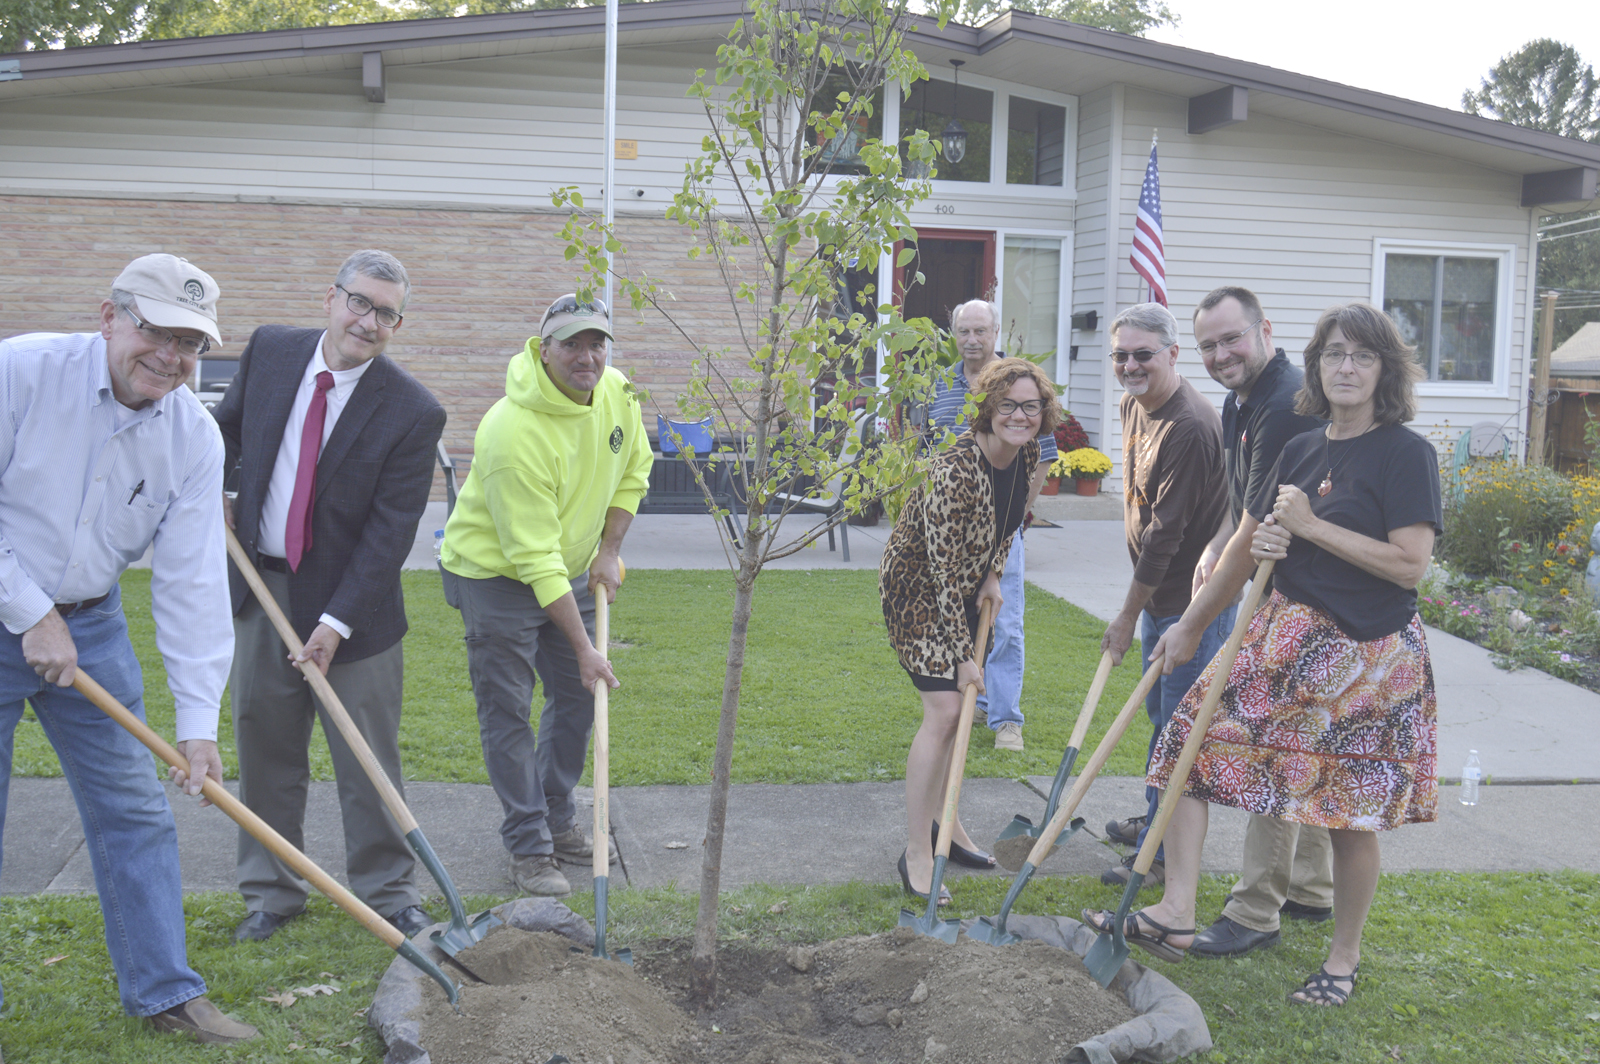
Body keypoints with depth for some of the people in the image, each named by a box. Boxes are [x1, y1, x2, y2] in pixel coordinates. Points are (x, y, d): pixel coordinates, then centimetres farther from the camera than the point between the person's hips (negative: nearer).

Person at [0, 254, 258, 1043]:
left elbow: (192, 585, -9)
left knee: (134, 813, 6)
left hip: (89, 627, 4)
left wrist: (198, 722, -12)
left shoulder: (194, 437, -7)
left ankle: (162, 991, 19)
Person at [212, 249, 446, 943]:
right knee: (264, 749, 11)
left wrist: (337, 622, -18)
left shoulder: (412, 413, -15)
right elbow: (227, 428, 18)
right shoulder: (270, 349, -2)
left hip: (349, 599, -3)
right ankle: (272, 893, 25)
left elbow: (390, 532, -15)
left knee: (368, 758, 4)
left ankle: (389, 893, 19)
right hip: (260, 586, 4)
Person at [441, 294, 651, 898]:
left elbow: (632, 470, 11)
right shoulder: (515, 431, -32)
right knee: (507, 713, -3)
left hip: (570, 569, 8)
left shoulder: (616, 394, -9)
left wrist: (609, 550, -1)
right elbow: (535, 556, -30)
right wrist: (583, 647, -28)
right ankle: (529, 847, 9)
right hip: (496, 572, -7)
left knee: (579, 697, 14)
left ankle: (558, 820, 30)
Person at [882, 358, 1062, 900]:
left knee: (960, 705, 14)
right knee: (943, 711, -15)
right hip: (918, 586, -8)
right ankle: (917, 854, -8)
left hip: (967, 587, 8)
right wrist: (965, 654, -26)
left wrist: (993, 576, 1)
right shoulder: (953, 470, -32)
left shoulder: (1027, 455, -8)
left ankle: (942, 819, 31)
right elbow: (944, 569, -29)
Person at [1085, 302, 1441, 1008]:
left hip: (1366, 652, -6)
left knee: (1351, 815, 3)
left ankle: (1344, 958, 23)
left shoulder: (1406, 453, -9)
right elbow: (1257, 538, 22)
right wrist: (1264, 541, -2)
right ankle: (1176, 912, -3)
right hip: (1286, 632, 7)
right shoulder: (1300, 450, 10)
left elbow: (1410, 563, -19)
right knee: (1189, 738, -6)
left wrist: (1310, 526, -15)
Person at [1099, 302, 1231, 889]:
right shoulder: (1135, 404, 7)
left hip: (1193, 597, -10)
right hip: (1157, 590, 10)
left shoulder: (1189, 428, -26)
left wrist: (1128, 614, -17)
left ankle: (1164, 853, 5)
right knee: (1159, 715, 21)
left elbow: (1166, 532, -24)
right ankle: (1155, 821, 36)